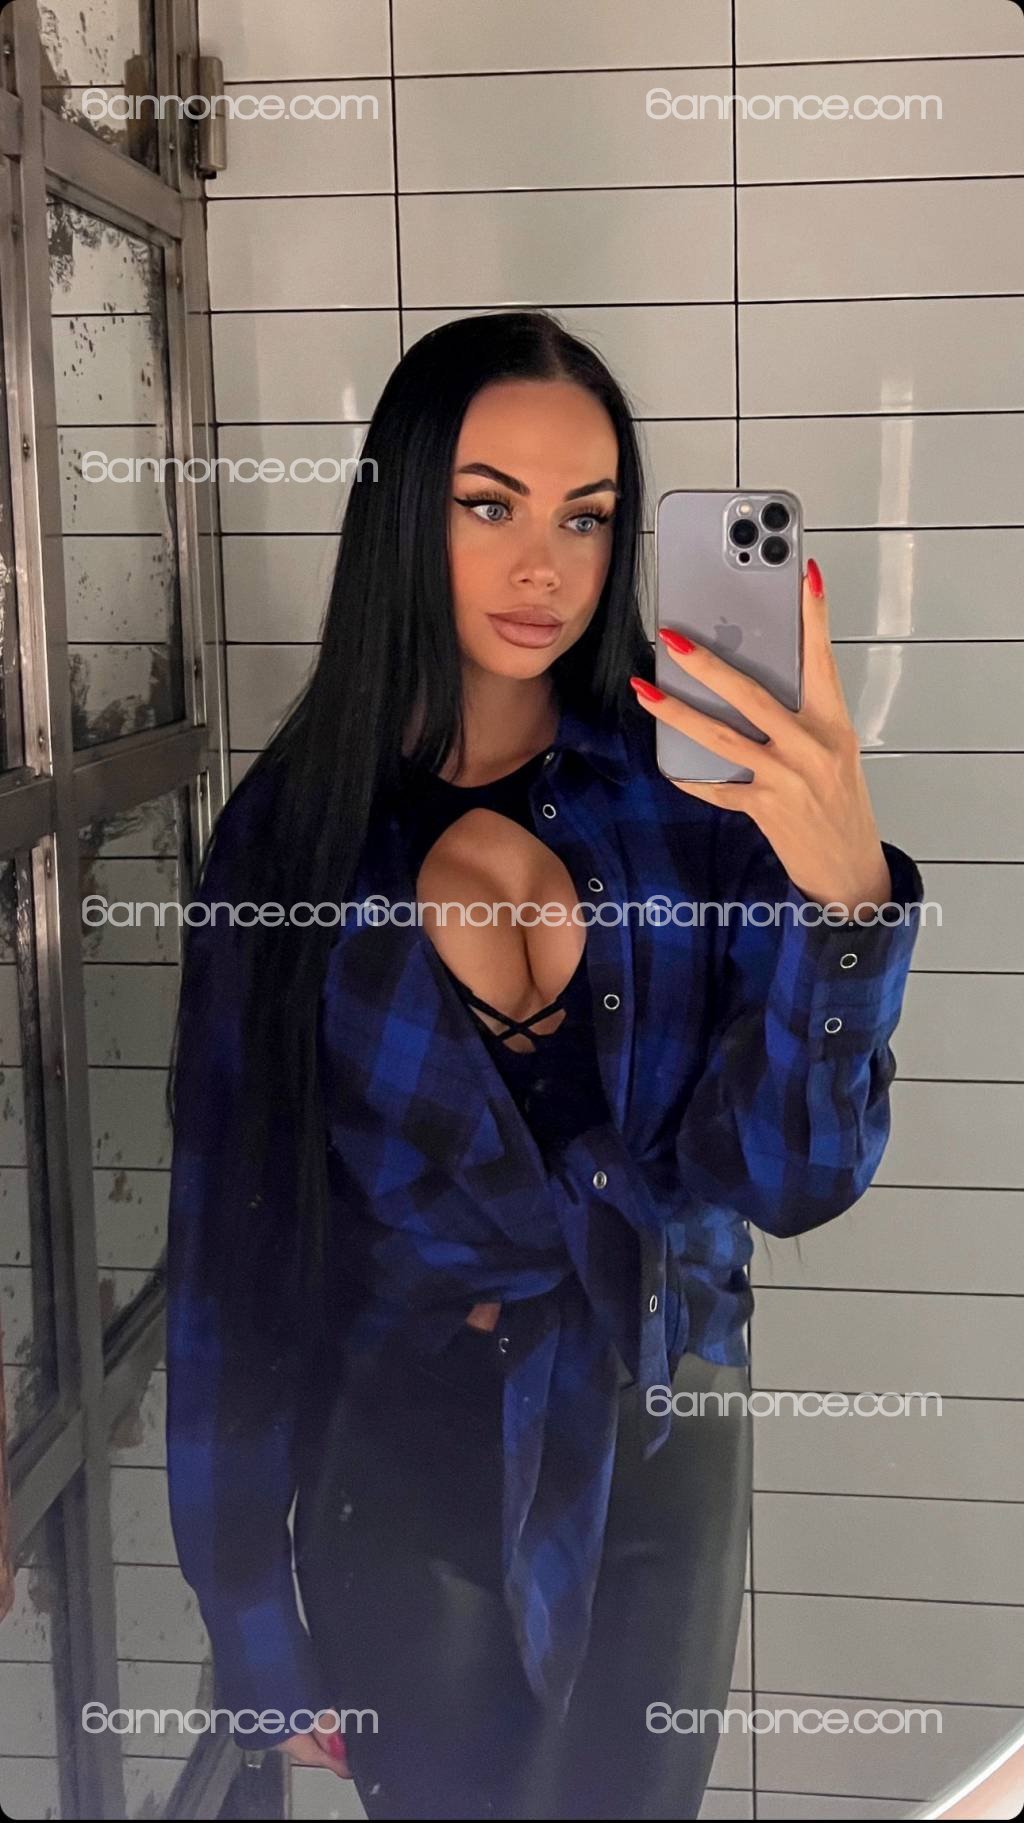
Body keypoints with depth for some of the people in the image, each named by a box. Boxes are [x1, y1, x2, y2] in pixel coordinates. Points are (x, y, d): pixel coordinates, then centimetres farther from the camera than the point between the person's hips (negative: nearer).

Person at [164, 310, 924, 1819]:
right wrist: (256, 1625, 0)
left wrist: (844, 890, -35)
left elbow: (792, 1175, -16)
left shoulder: (688, 791, -11)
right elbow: (232, 1239, -5)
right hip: (403, 1474, -1)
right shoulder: (297, 829, -10)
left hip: (660, 1453, 1)